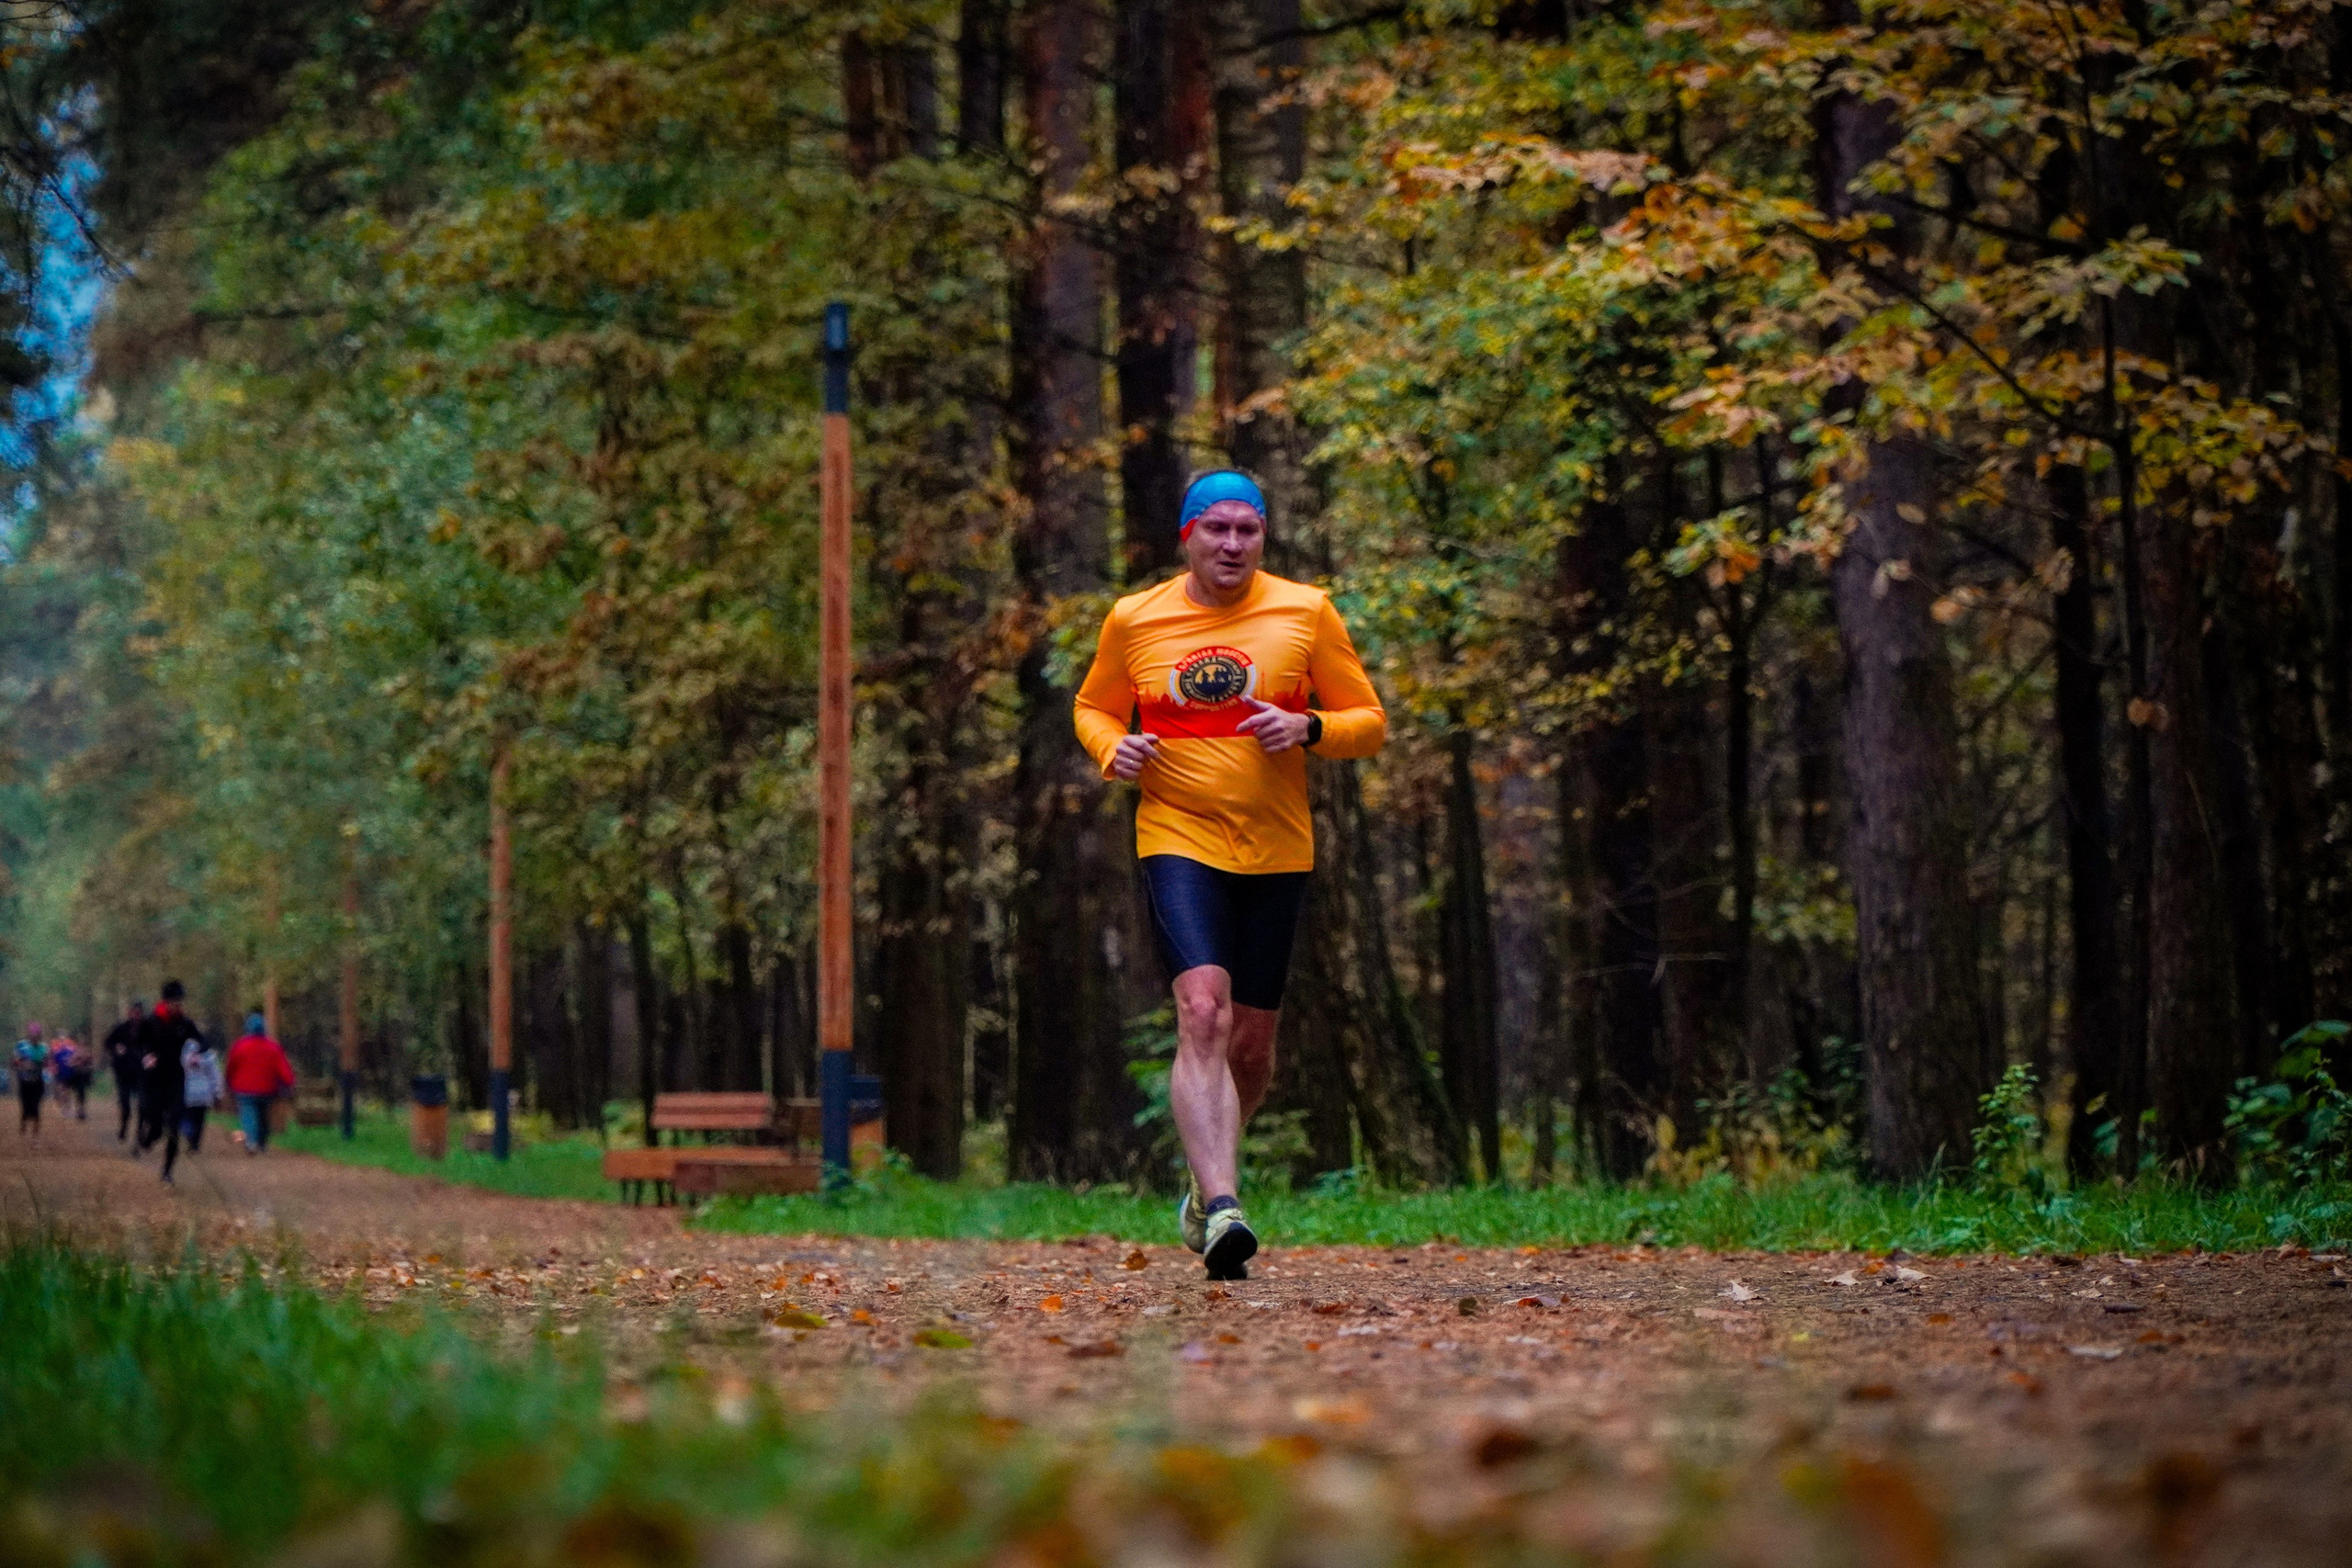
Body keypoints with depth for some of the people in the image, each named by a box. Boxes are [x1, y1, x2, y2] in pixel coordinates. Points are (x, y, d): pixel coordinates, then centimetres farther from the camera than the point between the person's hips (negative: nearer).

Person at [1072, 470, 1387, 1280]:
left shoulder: (1306, 613, 1)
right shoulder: (1134, 620, 3)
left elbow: (1368, 722, 6)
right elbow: (1094, 708, 19)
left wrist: (1308, 728, -15)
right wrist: (1113, 749, -4)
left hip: (1276, 850, 2)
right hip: (1177, 843, -2)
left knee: (1251, 1039, 8)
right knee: (1201, 1013, -21)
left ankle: (1206, 1180, 35)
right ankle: (1222, 1208, -29)